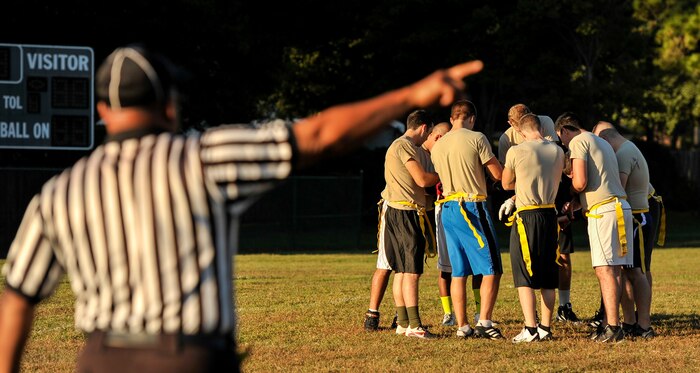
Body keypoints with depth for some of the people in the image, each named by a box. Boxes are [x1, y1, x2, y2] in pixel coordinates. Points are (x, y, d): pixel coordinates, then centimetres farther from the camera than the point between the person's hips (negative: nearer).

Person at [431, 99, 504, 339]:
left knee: (459, 272, 8)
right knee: (491, 268, -2)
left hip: (448, 209, 6)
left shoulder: (437, 147, 12)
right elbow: (498, 174, -5)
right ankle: (484, 322, -12)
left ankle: (462, 326, 7)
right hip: (472, 207, -6)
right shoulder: (476, 139, -6)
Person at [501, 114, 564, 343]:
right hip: (550, 215, 5)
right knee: (548, 278, 11)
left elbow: (506, 184, 6)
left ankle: (531, 328, -11)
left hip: (526, 217, -5)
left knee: (524, 276, -2)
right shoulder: (557, 151, 5)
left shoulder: (516, 152, -8)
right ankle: (545, 328, 13)